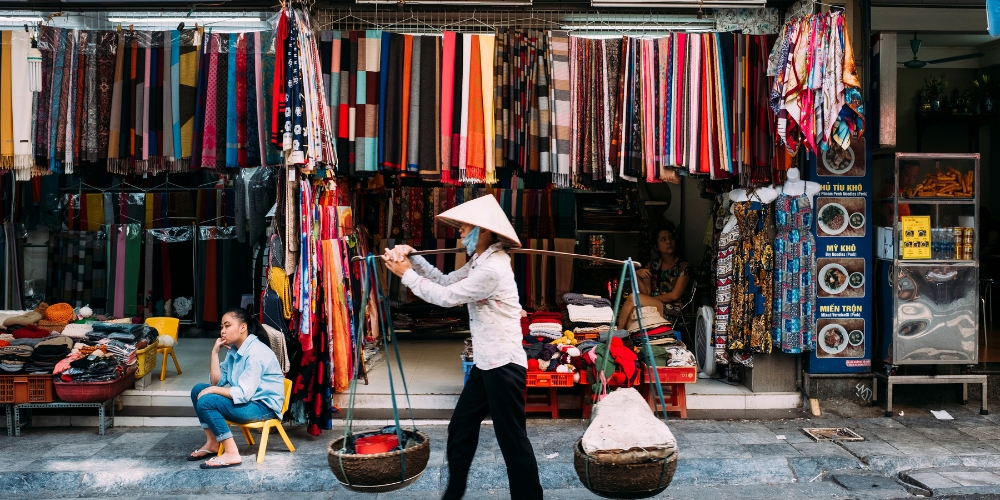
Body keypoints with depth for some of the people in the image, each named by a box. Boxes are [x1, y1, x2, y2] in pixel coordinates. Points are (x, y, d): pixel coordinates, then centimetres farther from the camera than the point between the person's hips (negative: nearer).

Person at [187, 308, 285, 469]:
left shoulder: (256, 352, -22)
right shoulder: (234, 349, 7)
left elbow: (244, 394, -26)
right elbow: (217, 381, 4)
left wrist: (212, 390, -16)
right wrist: (215, 352, -3)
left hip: (264, 406, -10)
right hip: (247, 398, 10)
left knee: (206, 402, -22)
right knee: (198, 390, 6)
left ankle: (232, 454, -19)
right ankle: (212, 443, 8)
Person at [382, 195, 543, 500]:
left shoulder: (492, 268, -22)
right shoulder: (481, 261, 12)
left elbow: (445, 297, -16)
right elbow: (447, 281, 14)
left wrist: (407, 274, -6)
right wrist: (412, 258, 3)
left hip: (504, 364, -11)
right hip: (487, 362, 11)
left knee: (512, 439, -2)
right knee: (461, 427, 18)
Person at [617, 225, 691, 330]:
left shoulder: (683, 266, 3)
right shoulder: (652, 266, 17)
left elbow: (674, 295, -5)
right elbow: (646, 293, 8)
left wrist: (650, 299, -5)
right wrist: (638, 276, -8)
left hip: (672, 311, -4)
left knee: (633, 298, -28)